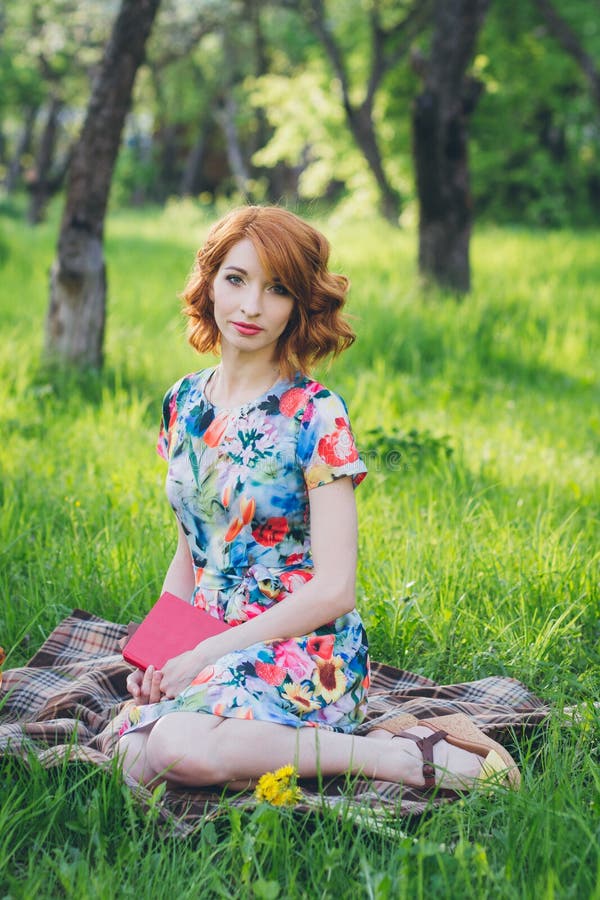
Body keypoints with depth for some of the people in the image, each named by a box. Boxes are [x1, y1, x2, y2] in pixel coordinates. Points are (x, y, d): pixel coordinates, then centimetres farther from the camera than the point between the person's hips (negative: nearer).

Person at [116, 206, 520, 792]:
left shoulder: (314, 414, -9)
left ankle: (405, 754, -17)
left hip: (304, 652, -6)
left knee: (180, 750, -32)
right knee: (136, 758, -22)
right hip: (206, 647, 6)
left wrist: (206, 654, -14)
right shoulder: (184, 402, 9)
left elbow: (334, 590, -13)